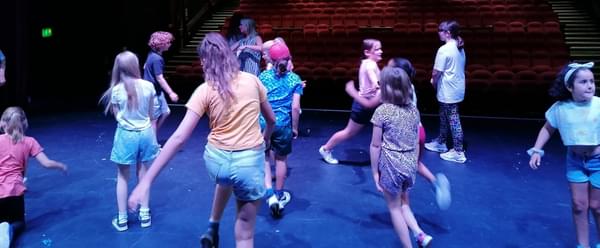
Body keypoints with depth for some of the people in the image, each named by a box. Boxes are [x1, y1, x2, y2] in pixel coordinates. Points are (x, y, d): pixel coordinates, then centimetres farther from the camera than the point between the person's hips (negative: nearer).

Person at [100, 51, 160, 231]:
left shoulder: (116, 90, -11)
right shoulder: (148, 86, -7)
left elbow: (117, 116, 0)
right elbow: (151, 114, 4)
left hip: (126, 135, -2)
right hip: (146, 133, 2)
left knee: (122, 177, 9)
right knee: (143, 173, 15)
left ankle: (122, 219, 16)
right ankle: (145, 214, 23)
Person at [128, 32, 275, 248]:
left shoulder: (205, 90, -6)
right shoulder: (252, 80, -1)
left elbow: (179, 137, -13)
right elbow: (271, 119, 12)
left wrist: (146, 181, -12)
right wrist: (266, 139, 35)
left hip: (216, 160, 1)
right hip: (250, 163, -1)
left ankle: (212, 229, 45)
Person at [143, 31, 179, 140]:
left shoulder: (152, 54, 5)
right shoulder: (157, 59, -25)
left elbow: (145, 67, 21)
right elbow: (160, 78, -25)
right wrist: (171, 93, -23)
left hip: (156, 90, 10)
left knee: (166, 112, 17)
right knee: (154, 119, 1)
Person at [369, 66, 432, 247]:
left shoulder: (382, 111, -12)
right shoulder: (413, 110, 3)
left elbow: (375, 146, -10)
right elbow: (416, 143, 8)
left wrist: (375, 172, -2)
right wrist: (413, 164, 18)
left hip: (391, 165, -5)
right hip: (409, 164, 6)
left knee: (394, 208, 12)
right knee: (403, 202, 25)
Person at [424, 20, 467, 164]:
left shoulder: (444, 50, -19)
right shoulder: (459, 48, 8)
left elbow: (436, 72, -19)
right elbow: (457, 68, 13)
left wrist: (434, 83, 1)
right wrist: (437, 81, 13)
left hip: (448, 92, -9)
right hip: (457, 89, 9)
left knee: (453, 120, -3)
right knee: (444, 117, 21)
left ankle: (458, 152, 3)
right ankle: (441, 142, 35)